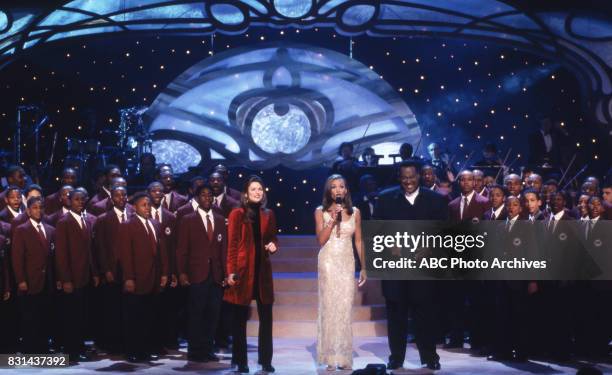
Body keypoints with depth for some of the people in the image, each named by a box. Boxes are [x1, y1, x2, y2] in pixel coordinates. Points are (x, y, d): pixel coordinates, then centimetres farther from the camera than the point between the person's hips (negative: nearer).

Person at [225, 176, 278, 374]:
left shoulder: (268, 214, 9)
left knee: (266, 316, 4)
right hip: (243, 268, -4)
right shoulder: (237, 214, -4)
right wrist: (231, 271, -12)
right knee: (240, 317, 4)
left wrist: (274, 245, -4)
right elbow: (232, 245, -6)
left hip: (262, 269, 4)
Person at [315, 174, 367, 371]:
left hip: (347, 262, 2)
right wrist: (333, 219, -14)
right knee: (329, 306, -2)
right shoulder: (321, 211, 2)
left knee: (345, 308, 0)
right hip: (328, 262, -2)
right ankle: (330, 357, 3)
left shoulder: (355, 212, 8)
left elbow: (359, 241, 9)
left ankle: (344, 357, 6)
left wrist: (363, 267, 5)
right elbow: (321, 240, -6)